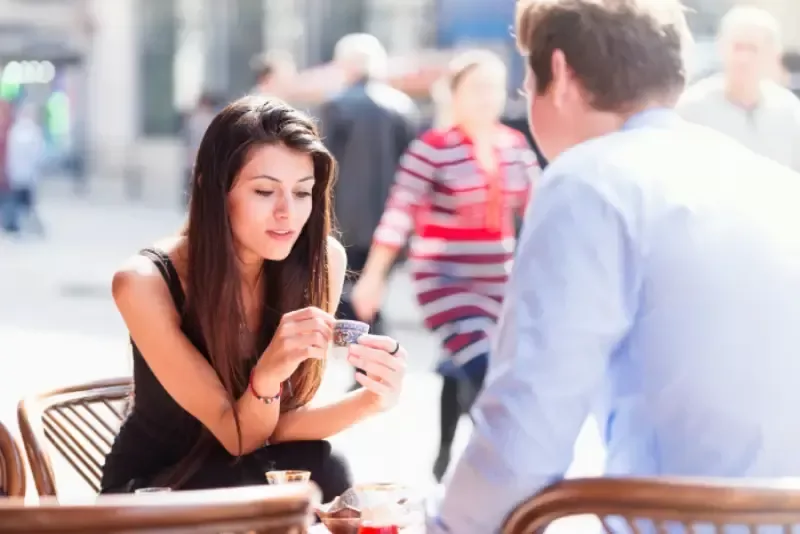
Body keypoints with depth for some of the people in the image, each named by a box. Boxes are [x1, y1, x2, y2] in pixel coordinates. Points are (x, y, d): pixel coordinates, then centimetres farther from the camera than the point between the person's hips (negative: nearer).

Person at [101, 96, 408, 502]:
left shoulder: (322, 260, -14)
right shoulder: (146, 283, -23)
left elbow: (275, 427, -13)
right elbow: (238, 438, -21)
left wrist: (369, 400, -33)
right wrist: (265, 375, -44)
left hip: (249, 476, 4)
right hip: (153, 489, -3)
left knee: (323, 475, -30)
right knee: (316, 475, -30)